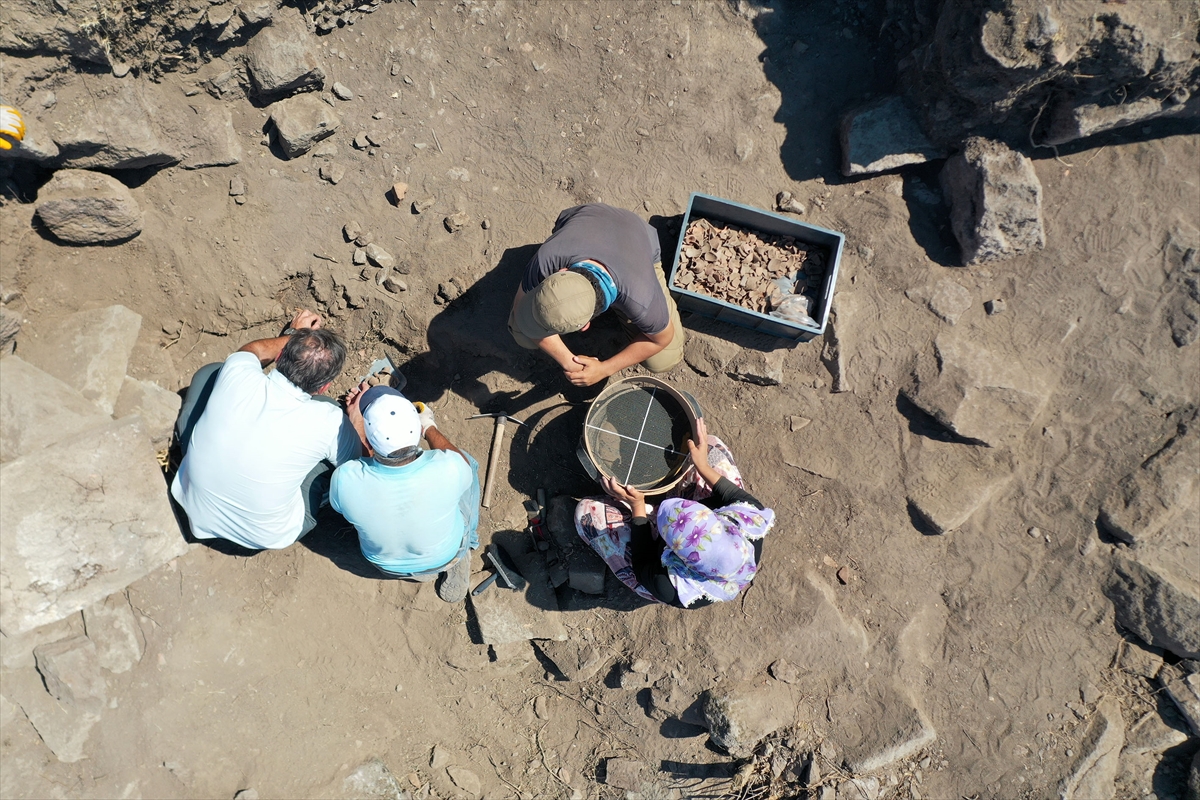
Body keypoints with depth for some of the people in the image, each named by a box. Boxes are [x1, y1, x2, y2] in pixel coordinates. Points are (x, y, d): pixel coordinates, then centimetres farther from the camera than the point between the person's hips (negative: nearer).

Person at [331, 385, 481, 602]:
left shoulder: (345, 480, -36)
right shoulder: (447, 469, -39)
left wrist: (358, 426, -9)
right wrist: (430, 427, 2)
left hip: (385, 564, 2)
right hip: (444, 557, -1)